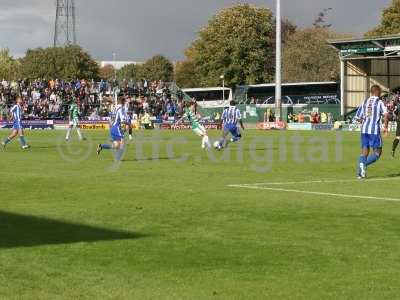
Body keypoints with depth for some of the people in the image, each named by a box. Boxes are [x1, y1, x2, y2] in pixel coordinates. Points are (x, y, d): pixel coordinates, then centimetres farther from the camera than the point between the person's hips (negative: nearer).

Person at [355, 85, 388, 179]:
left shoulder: (365, 102, 13)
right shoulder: (379, 102, -2)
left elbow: (358, 117, 15)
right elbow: (385, 114, -17)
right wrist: (386, 127, -7)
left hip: (364, 130, 5)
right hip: (374, 130, -5)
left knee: (364, 152, 11)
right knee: (377, 152, 4)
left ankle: (360, 173, 0)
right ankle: (364, 164, -21)